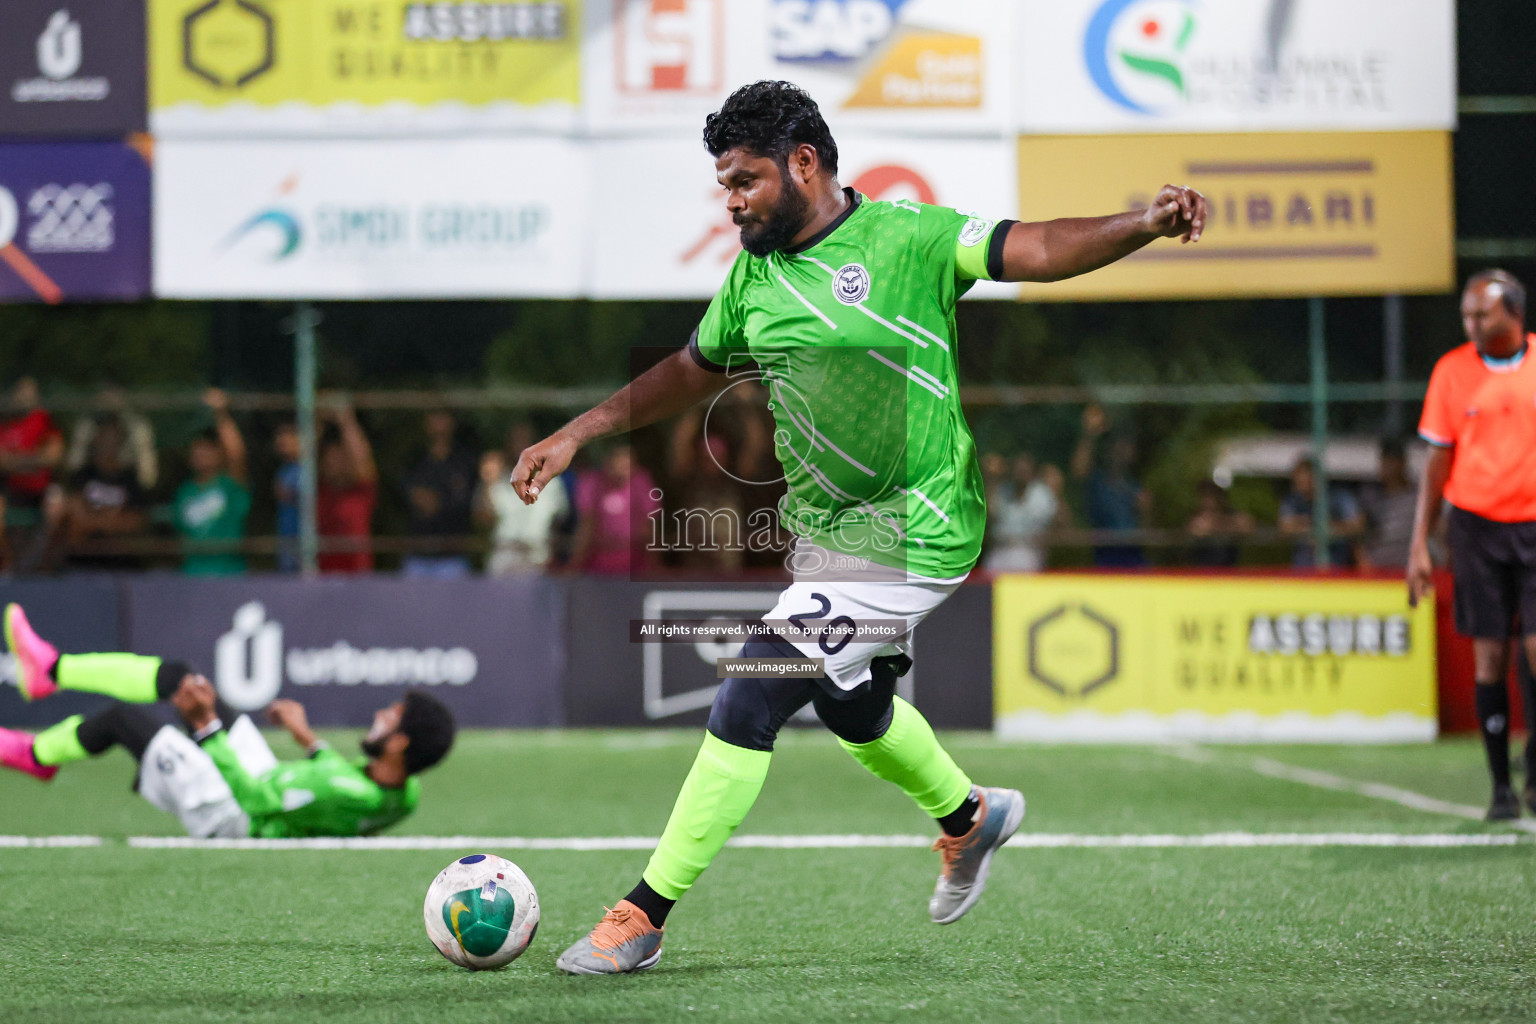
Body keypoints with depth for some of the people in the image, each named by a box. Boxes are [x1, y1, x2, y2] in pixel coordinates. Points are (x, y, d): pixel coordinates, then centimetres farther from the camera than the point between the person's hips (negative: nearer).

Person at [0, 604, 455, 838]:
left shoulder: (345, 794, -42)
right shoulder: (407, 794, -16)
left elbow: (251, 796, -30)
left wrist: (207, 726, -24)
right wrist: (308, 738, 19)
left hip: (226, 819, -8)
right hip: (268, 781, 8)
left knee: (123, 715, 2)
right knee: (177, 675, 10)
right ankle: (50, 670, 29)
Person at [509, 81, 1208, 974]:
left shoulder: (905, 236, -12)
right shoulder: (754, 275, 7)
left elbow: (1039, 250, -19)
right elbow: (689, 373, 21)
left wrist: (1146, 223, -35)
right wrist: (576, 435, 17)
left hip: (910, 535, -8)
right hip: (823, 528, 8)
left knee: (746, 709, -13)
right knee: (851, 709, 26)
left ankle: (643, 919, -5)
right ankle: (970, 816, 56)